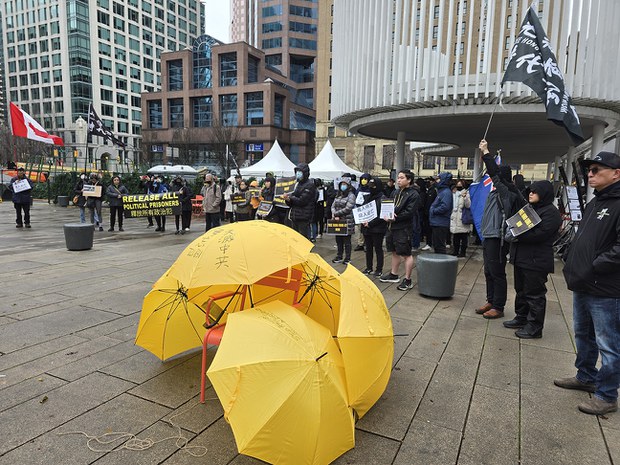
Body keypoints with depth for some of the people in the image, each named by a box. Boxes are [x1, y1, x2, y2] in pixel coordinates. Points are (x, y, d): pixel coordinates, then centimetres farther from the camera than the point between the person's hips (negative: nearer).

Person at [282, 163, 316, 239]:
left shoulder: (310, 185, -8)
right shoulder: (297, 184, 17)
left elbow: (302, 201, -17)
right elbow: (291, 204, 17)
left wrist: (290, 197, -5)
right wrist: (288, 199, -5)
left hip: (303, 218, -8)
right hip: (294, 217, 8)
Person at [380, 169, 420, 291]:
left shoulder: (413, 195, -11)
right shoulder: (396, 192, 13)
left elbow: (409, 212, -18)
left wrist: (395, 218, -19)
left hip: (404, 228, -8)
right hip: (392, 226, 8)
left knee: (406, 254, -1)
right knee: (395, 252, 20)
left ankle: (407, 280, 7)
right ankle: (393, 274, 34)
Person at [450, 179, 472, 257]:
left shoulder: (466, 193, -3)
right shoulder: (453, 194, 15)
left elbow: (468, 205, -18)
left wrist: (465, 197, -33)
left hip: (463, 219, -6)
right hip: (454, 220, 6)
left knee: (464, 237, 1)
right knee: (455, 237, 12)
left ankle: (463, 252, 8)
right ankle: (455, 251, 21)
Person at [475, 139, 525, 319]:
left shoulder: (507, 192, -15)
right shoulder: (497, 191, 12)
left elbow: (495, 173, -18)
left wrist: (485, 152, -13)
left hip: (497, 239, -10)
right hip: (488, 237, 10)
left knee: (497, 273, -1)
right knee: (489, 272, 16)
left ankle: (498, 307, 8)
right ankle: (491, 302, 28)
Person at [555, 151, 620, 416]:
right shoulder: (594, 203, 14)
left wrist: (591, 269, -20)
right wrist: (571, 262, 10)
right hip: (582, 286, 10)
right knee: (583, 335, 23)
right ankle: (586, 377, 41)